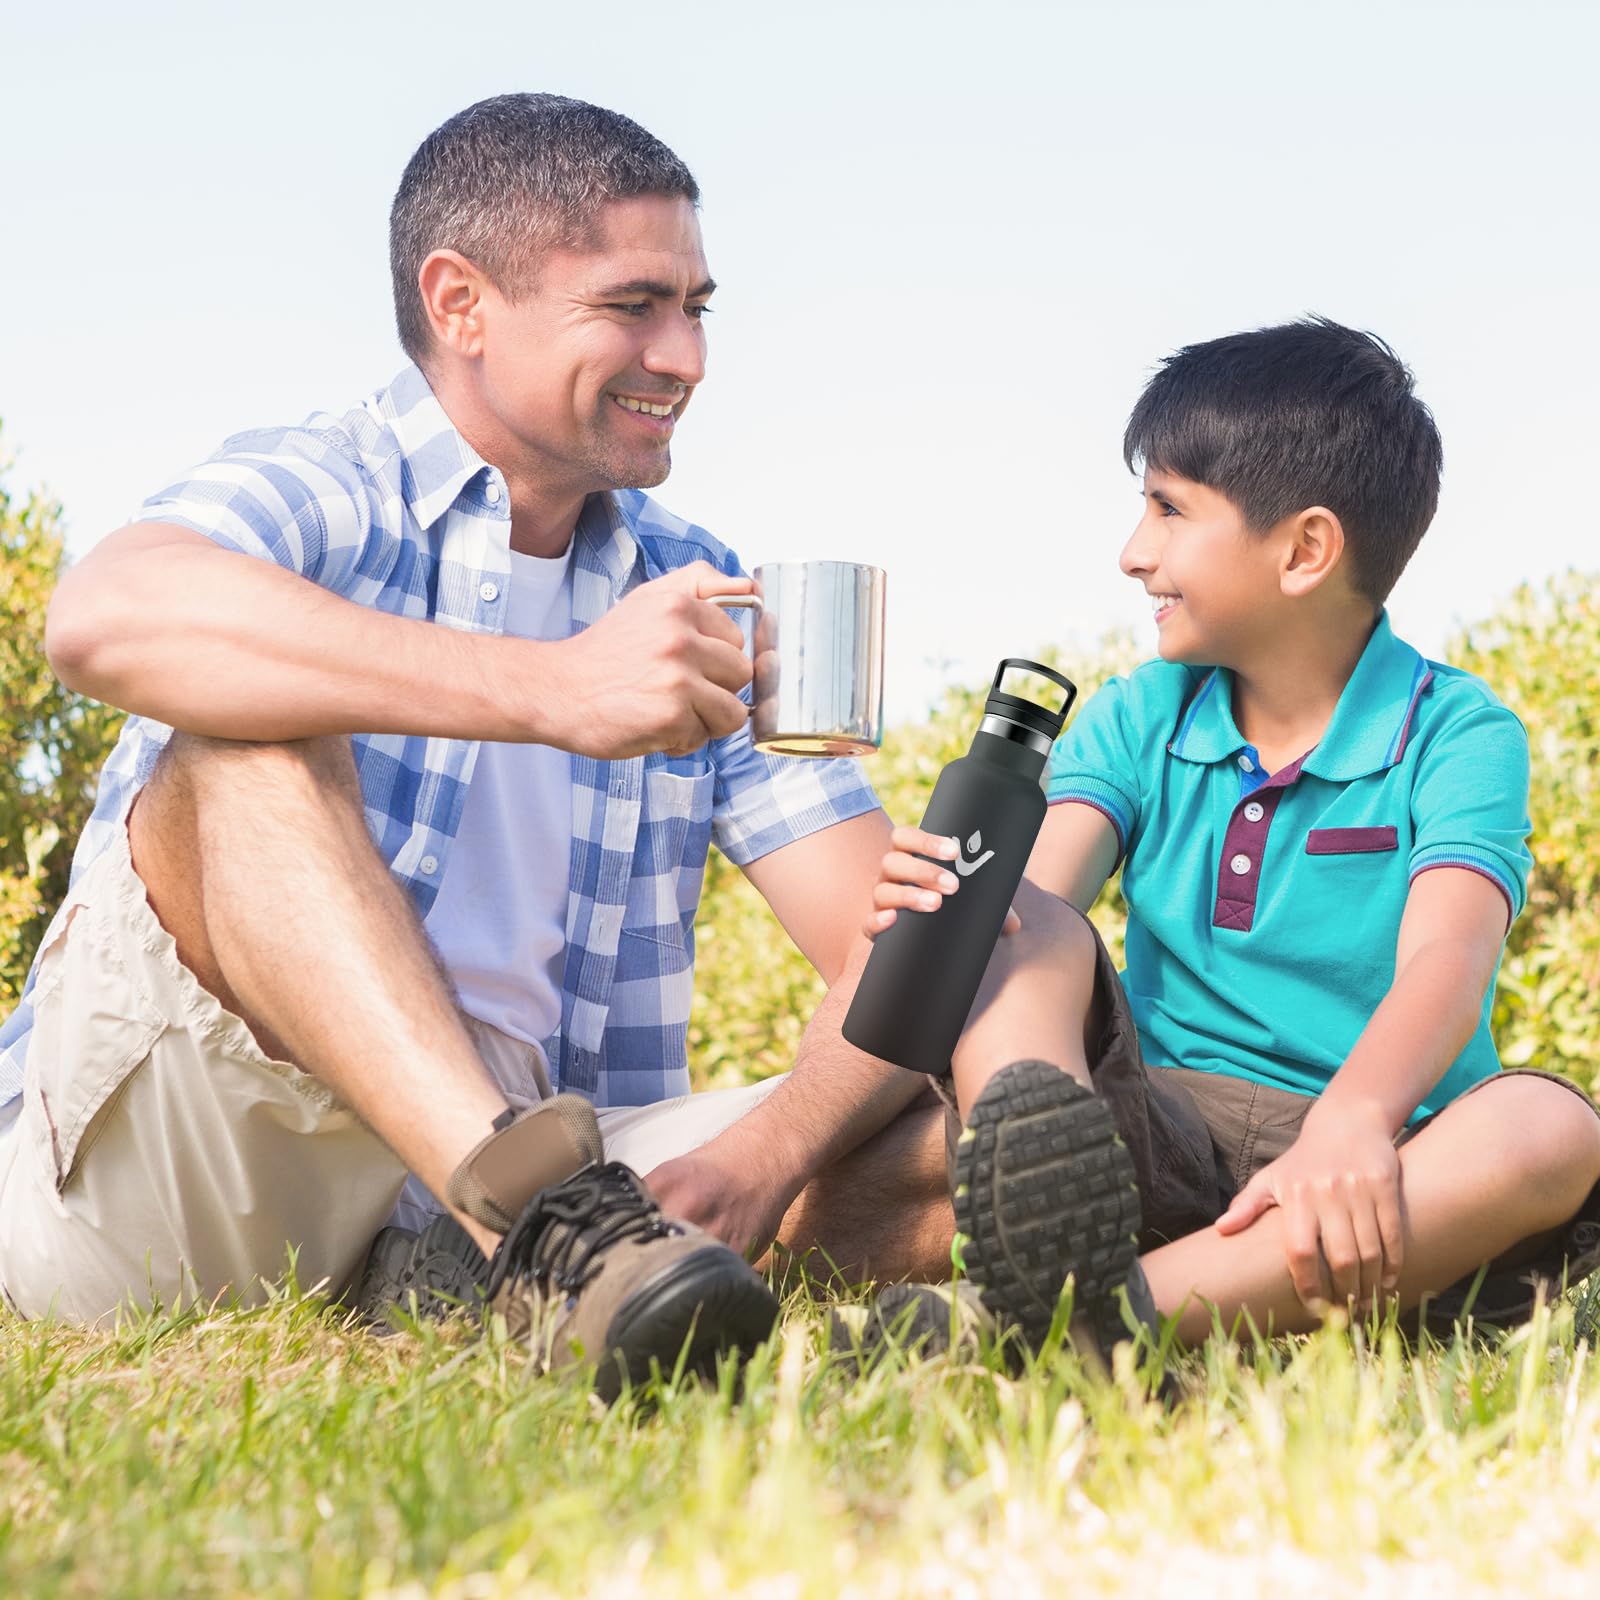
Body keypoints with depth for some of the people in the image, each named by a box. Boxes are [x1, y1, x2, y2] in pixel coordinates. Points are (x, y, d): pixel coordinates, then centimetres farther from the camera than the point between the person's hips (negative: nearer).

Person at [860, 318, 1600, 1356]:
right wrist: (956, 896, -32)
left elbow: (1443, 965, -21)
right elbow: (1041, 891, -7)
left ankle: (1118, 1312, -49)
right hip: (1156, 1133, 3)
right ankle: (1047, 1215, -49)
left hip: (1370, 1159, -3)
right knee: (1022, 932, -17)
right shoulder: (1136, 721, 11)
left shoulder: (1458, 736, -2)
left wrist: (1351, 1123, -42)